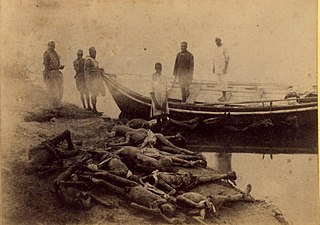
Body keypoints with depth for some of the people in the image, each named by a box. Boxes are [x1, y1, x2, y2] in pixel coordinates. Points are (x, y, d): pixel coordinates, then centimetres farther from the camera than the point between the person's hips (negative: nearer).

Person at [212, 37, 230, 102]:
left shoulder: (224, 48, -15)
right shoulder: (216, 49, 11)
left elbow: (227, 58, -16)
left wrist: (226, 68, -22)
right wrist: (214, 67, 16)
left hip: (223, 67, -8)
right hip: (218, 67, 8)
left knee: (223, 82, -6)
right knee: (220, 82, 11)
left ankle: (224, 97, 0)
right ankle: (223, 96, 19)